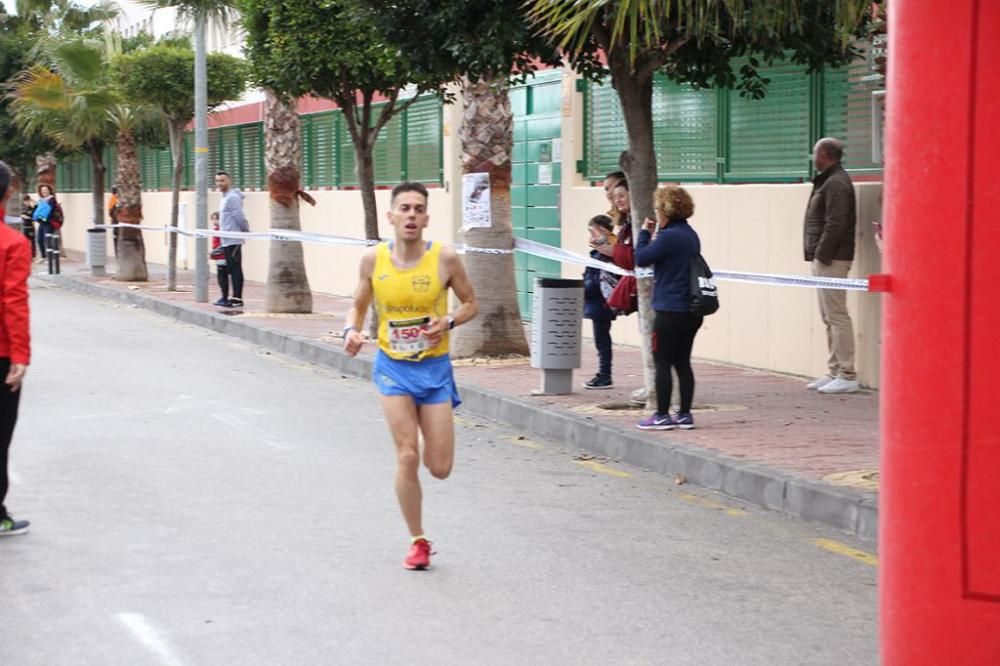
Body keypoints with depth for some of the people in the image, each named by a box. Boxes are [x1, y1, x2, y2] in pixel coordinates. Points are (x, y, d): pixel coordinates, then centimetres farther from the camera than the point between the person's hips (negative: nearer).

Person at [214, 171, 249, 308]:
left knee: (235, 269, -8)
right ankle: (235, 297, 14)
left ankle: (237, 298, -8)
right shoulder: (225, 198, 18)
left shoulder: (232, 197, -13)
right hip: (227, 240, 10)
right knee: (232, 269, 11)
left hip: (233, 240, -10)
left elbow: (239, 217, -17)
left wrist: (247, 230, -7)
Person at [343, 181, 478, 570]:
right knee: (407, 456, -10)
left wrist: (448, 322, -16)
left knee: (440, 468, -1)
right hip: (393, 367, 0)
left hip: (435, 367, 0)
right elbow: (358, 305, 9)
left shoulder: (445, 258, -9)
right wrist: (351, 330, -12)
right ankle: (418, 542, 7)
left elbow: (471, 304, 3)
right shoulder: (373, 259, -4)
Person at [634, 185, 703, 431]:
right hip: (692, 310, 8)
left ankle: (662, 416, 4)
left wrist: (644, 233, 0)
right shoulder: (691, 235, 11)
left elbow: (641, 258, -13)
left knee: (662, 363, 1)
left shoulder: (669, 237, -17)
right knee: (683, 362, 12)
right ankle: (685, 415, 14)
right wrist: (653, 235, 10)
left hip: (670, 311, -8)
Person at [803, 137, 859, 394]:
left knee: (836, 316, -10)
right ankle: (835, 372, 19)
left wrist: (822, 254, -19)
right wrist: (815, 255, 12)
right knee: (830, 318, 13)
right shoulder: (827, 181, 18)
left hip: (832, 259, -11)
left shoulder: (836, 183, -13)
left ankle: (847, 375, -9)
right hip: (823, 259, 11)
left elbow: (835, 225, -21)